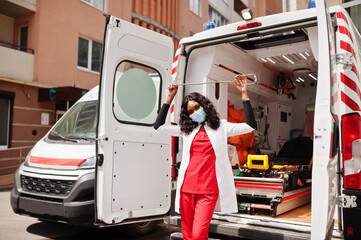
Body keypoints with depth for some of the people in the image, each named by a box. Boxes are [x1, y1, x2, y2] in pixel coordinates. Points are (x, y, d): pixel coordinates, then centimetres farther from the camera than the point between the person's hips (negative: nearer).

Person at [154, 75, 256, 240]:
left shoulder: (221, 127, 7)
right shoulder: (187, 129, 13)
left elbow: (250, 126, -2)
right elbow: (159, 126, 12)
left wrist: (243, 94, -5)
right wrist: (170, 97, 10)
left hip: (208, 191, -3)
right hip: (187, 188, 3)